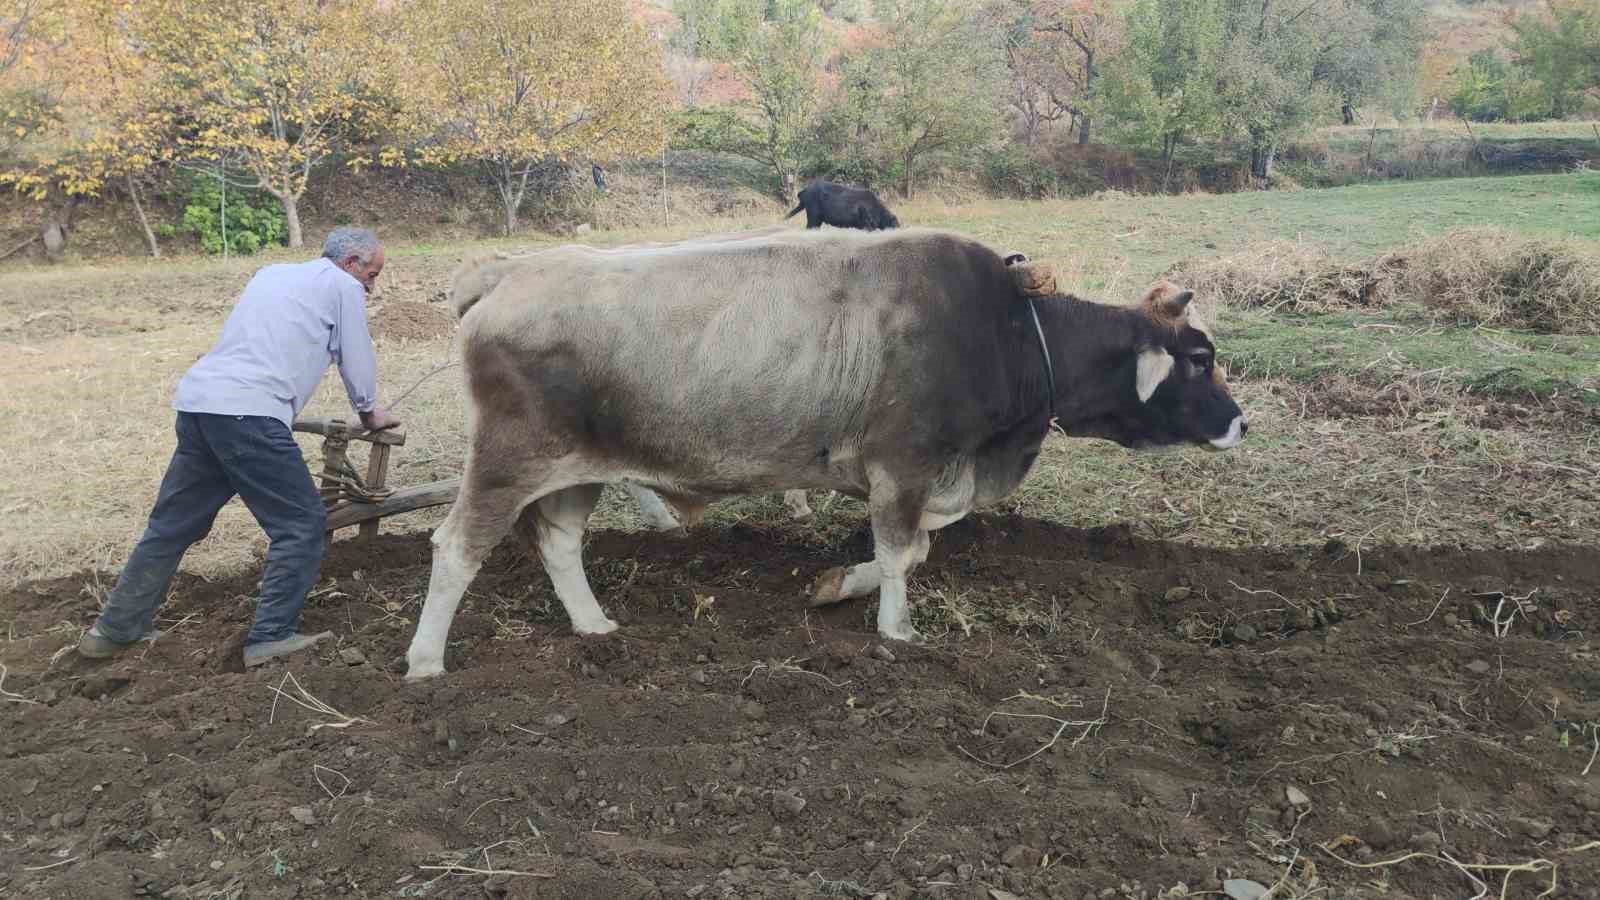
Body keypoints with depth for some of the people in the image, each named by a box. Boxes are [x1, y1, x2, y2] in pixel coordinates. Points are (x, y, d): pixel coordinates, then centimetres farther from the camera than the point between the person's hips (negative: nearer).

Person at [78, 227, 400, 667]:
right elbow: (358, 363, 12)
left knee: (172, 523, 18)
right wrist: (369, 413, 30)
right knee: (302, 524, 0)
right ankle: (271, 637, 0)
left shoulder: (271, 273, 27)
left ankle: (116, 629, 27)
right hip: (249, 415, -8)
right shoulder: (343, 287, 6)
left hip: (197, 400, 8)